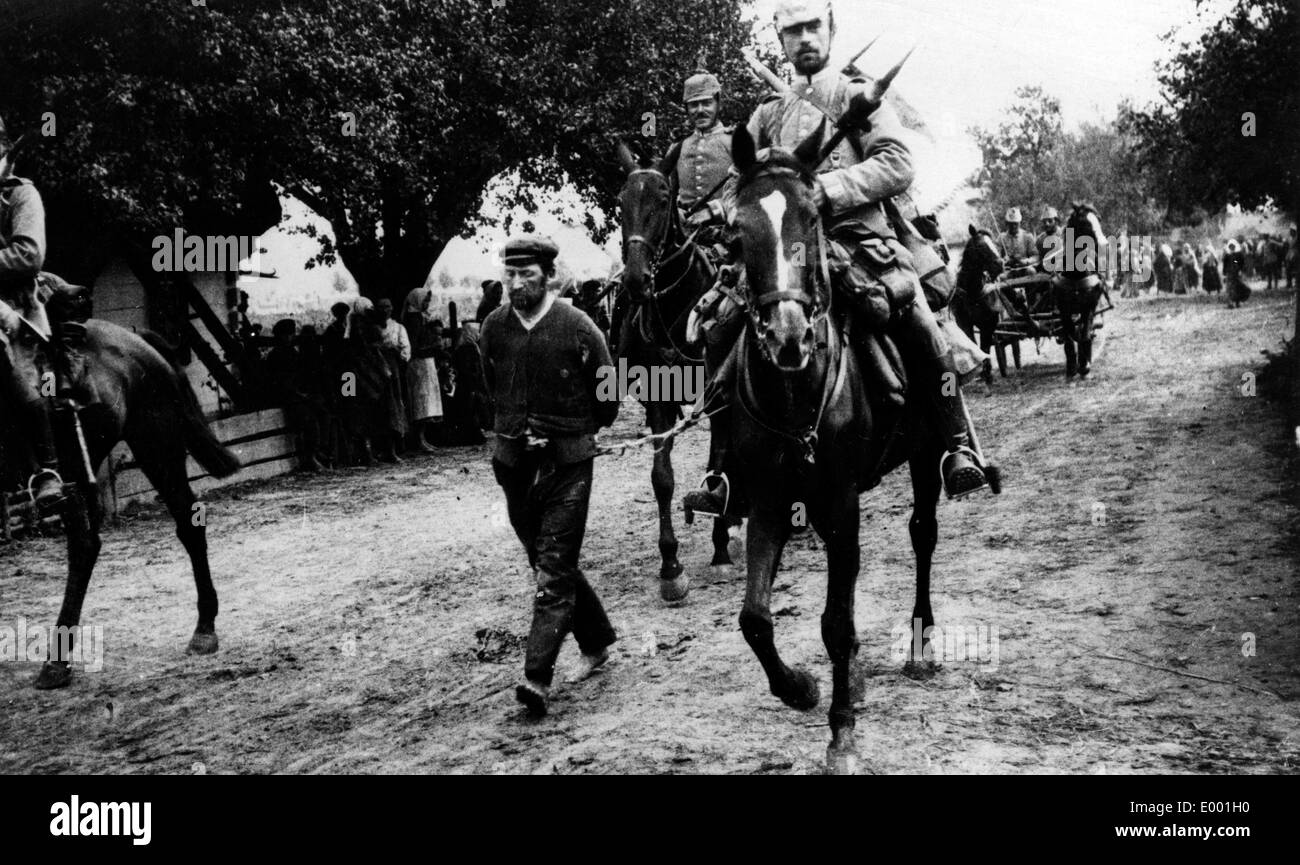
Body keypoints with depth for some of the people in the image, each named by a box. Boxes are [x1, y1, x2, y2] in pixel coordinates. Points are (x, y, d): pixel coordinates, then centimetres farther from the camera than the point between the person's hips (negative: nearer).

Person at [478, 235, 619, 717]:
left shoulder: (577, 328, -11)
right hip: (514, 464, 5)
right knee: (545, 563, 14)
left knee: (554, 569, -9)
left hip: (567, 464, -5)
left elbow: (608, 394, 1)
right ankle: (597, 642, 33)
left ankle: (537, 677, -14)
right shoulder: (493, 328, 1)